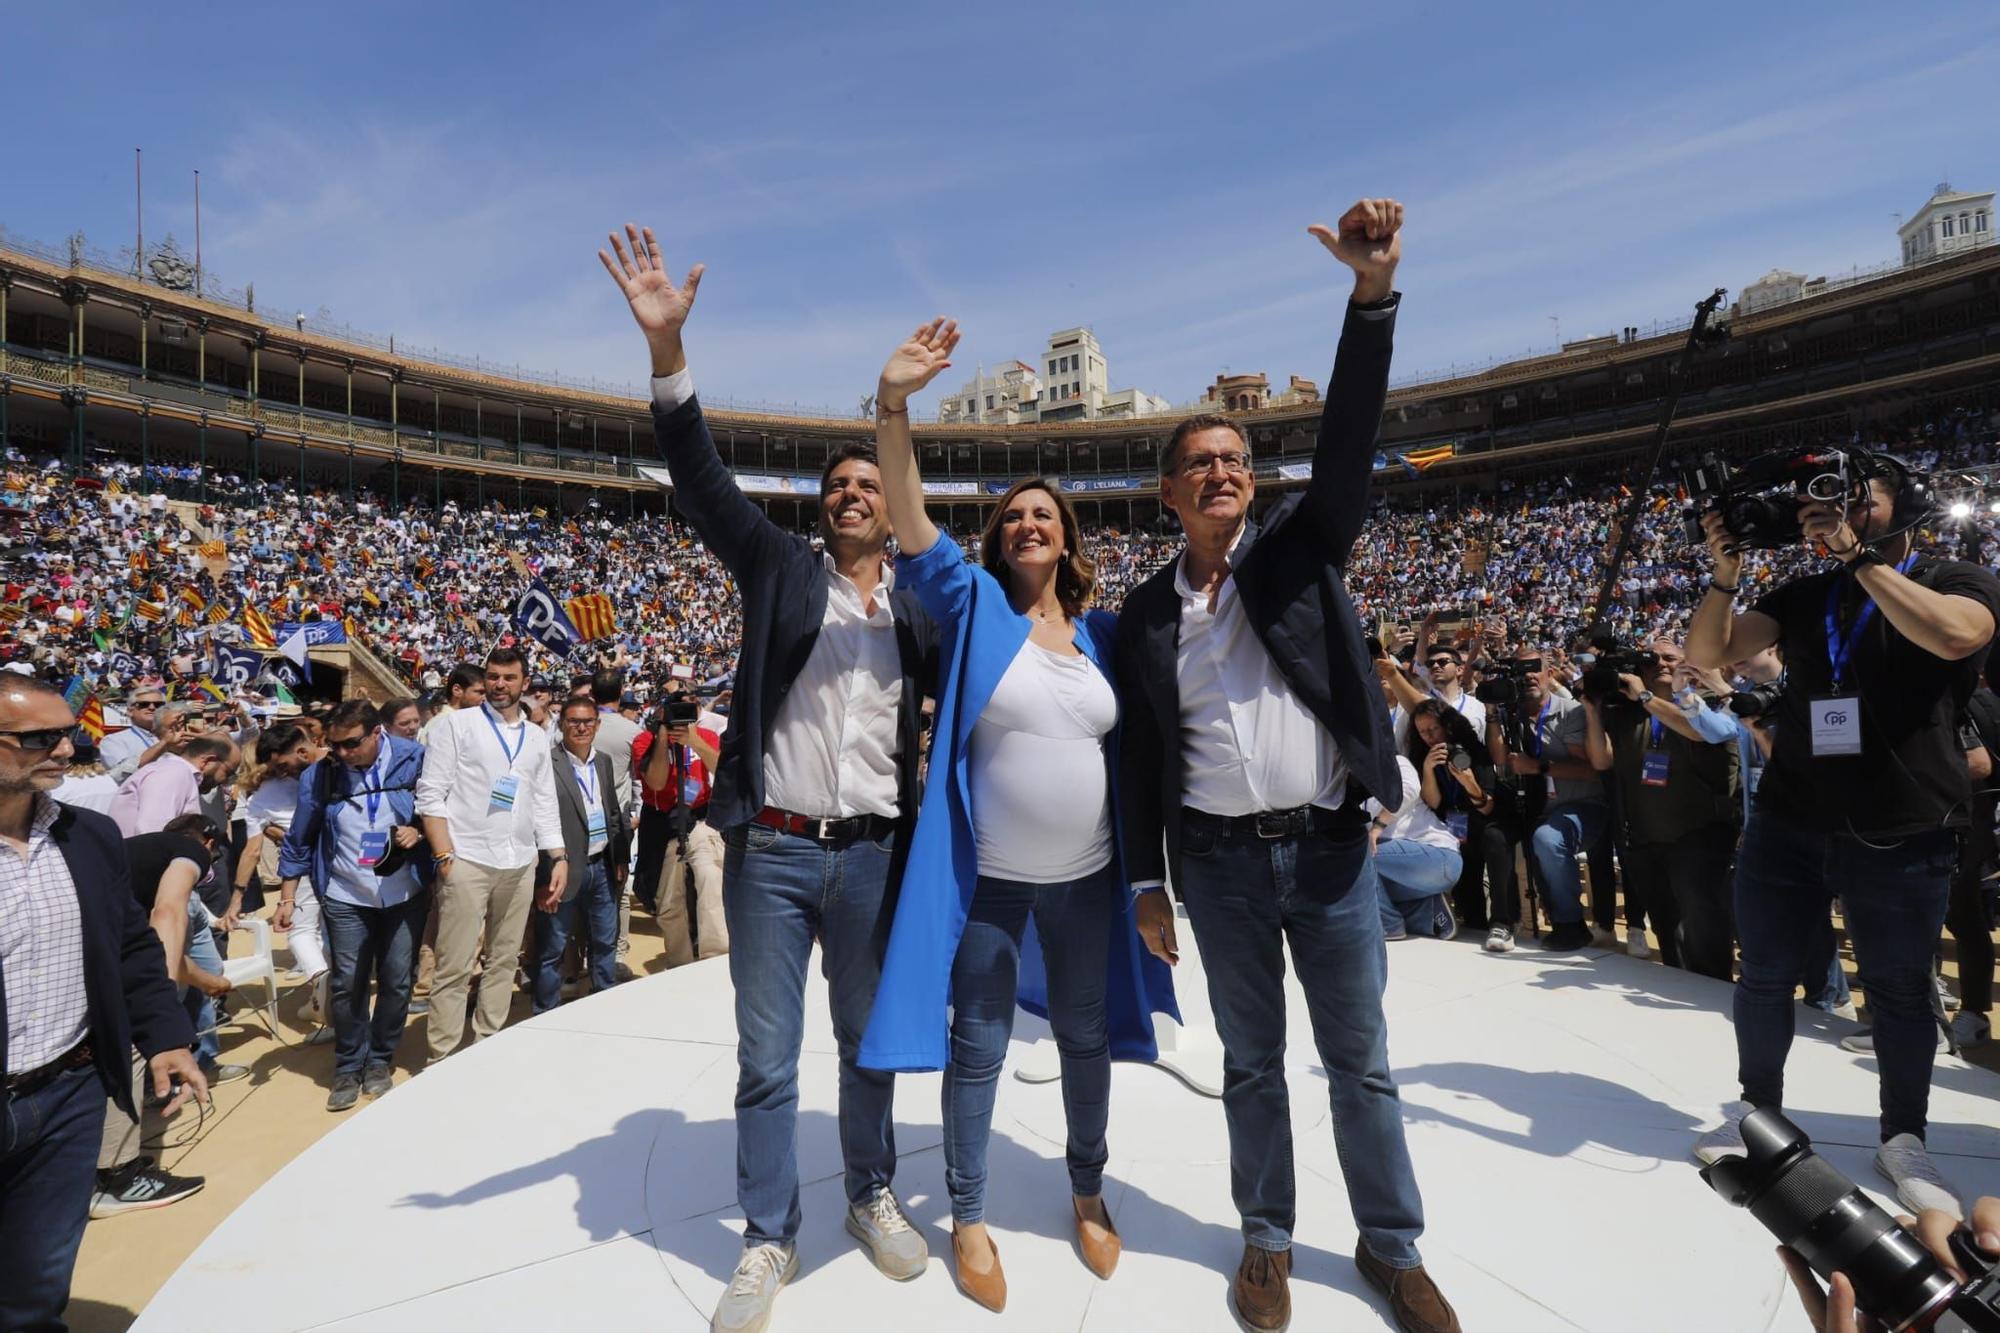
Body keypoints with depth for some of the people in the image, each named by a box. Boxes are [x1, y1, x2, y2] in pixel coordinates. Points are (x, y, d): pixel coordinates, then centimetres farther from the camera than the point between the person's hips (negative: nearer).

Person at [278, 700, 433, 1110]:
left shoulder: (416, 760, -10)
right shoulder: (319, 774, -6)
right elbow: (298, 841, 2)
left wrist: (419, 831, -19)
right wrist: (287, 897, 1)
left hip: (406, 894, 0)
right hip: (345, 897, 1)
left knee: (397, 981, 6)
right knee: (347, 983, 3)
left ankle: (380, 1062, 24)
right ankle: (348, 1067, 19)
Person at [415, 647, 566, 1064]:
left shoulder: (535, 737, 14)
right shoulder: (455, 724, 1)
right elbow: (431, 794, -4)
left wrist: (559, 858, 7)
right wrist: (444, 856, -12)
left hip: (520, 864, 5)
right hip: (467, 861, -4)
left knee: (504, 960, 11)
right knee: (455, 967, -2)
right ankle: (442, 1059, 6)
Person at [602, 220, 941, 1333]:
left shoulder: (924, 608, 7)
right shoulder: (782, 568, 3)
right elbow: (703, 477, -8)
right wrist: (668, 345, -18)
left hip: (874, 857, 1)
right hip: (772, 851, -1)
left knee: (870, 1042, 17)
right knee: (767, 1057, 8)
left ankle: (874, 1197, 38)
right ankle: (770, 1240, 25)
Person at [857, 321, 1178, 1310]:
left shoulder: (1104, 630, 4)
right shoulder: (973, 604, -5)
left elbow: (1132, 744, 12)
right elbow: (909, 521, -19)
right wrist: (893, 403, -31)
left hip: (1087, 875, 3)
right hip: (987, 876, -3)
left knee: (1088, 1036, 17)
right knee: (977, 1047, 9)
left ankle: (1087, 1191, 40)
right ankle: (968, 1217, 29)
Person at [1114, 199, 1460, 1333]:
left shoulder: (1300, 552, 1)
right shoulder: (1145, 614, 5)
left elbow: (1350, 439, -15)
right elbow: (1141, 754, 6)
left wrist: (1375, 289, -26)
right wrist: (1149, 886, 6)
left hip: (1330, 849, -1)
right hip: (1219, 863, 2)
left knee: (1362, 1060, 12)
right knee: (1252, 1062, 14)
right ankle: (1270, 1242, 32)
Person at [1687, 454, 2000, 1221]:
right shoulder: (1804, 595, 9)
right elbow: (1707, 654, 2)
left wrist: (1858, 556, -20)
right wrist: (1725, 578, -12)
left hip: (1899, 834, -3)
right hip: (1787, 822, 3)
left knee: (1899, 990, 10)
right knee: (1764, 977, 11)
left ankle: (1903, 1140, 27)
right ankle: (1759, 1110, 28)